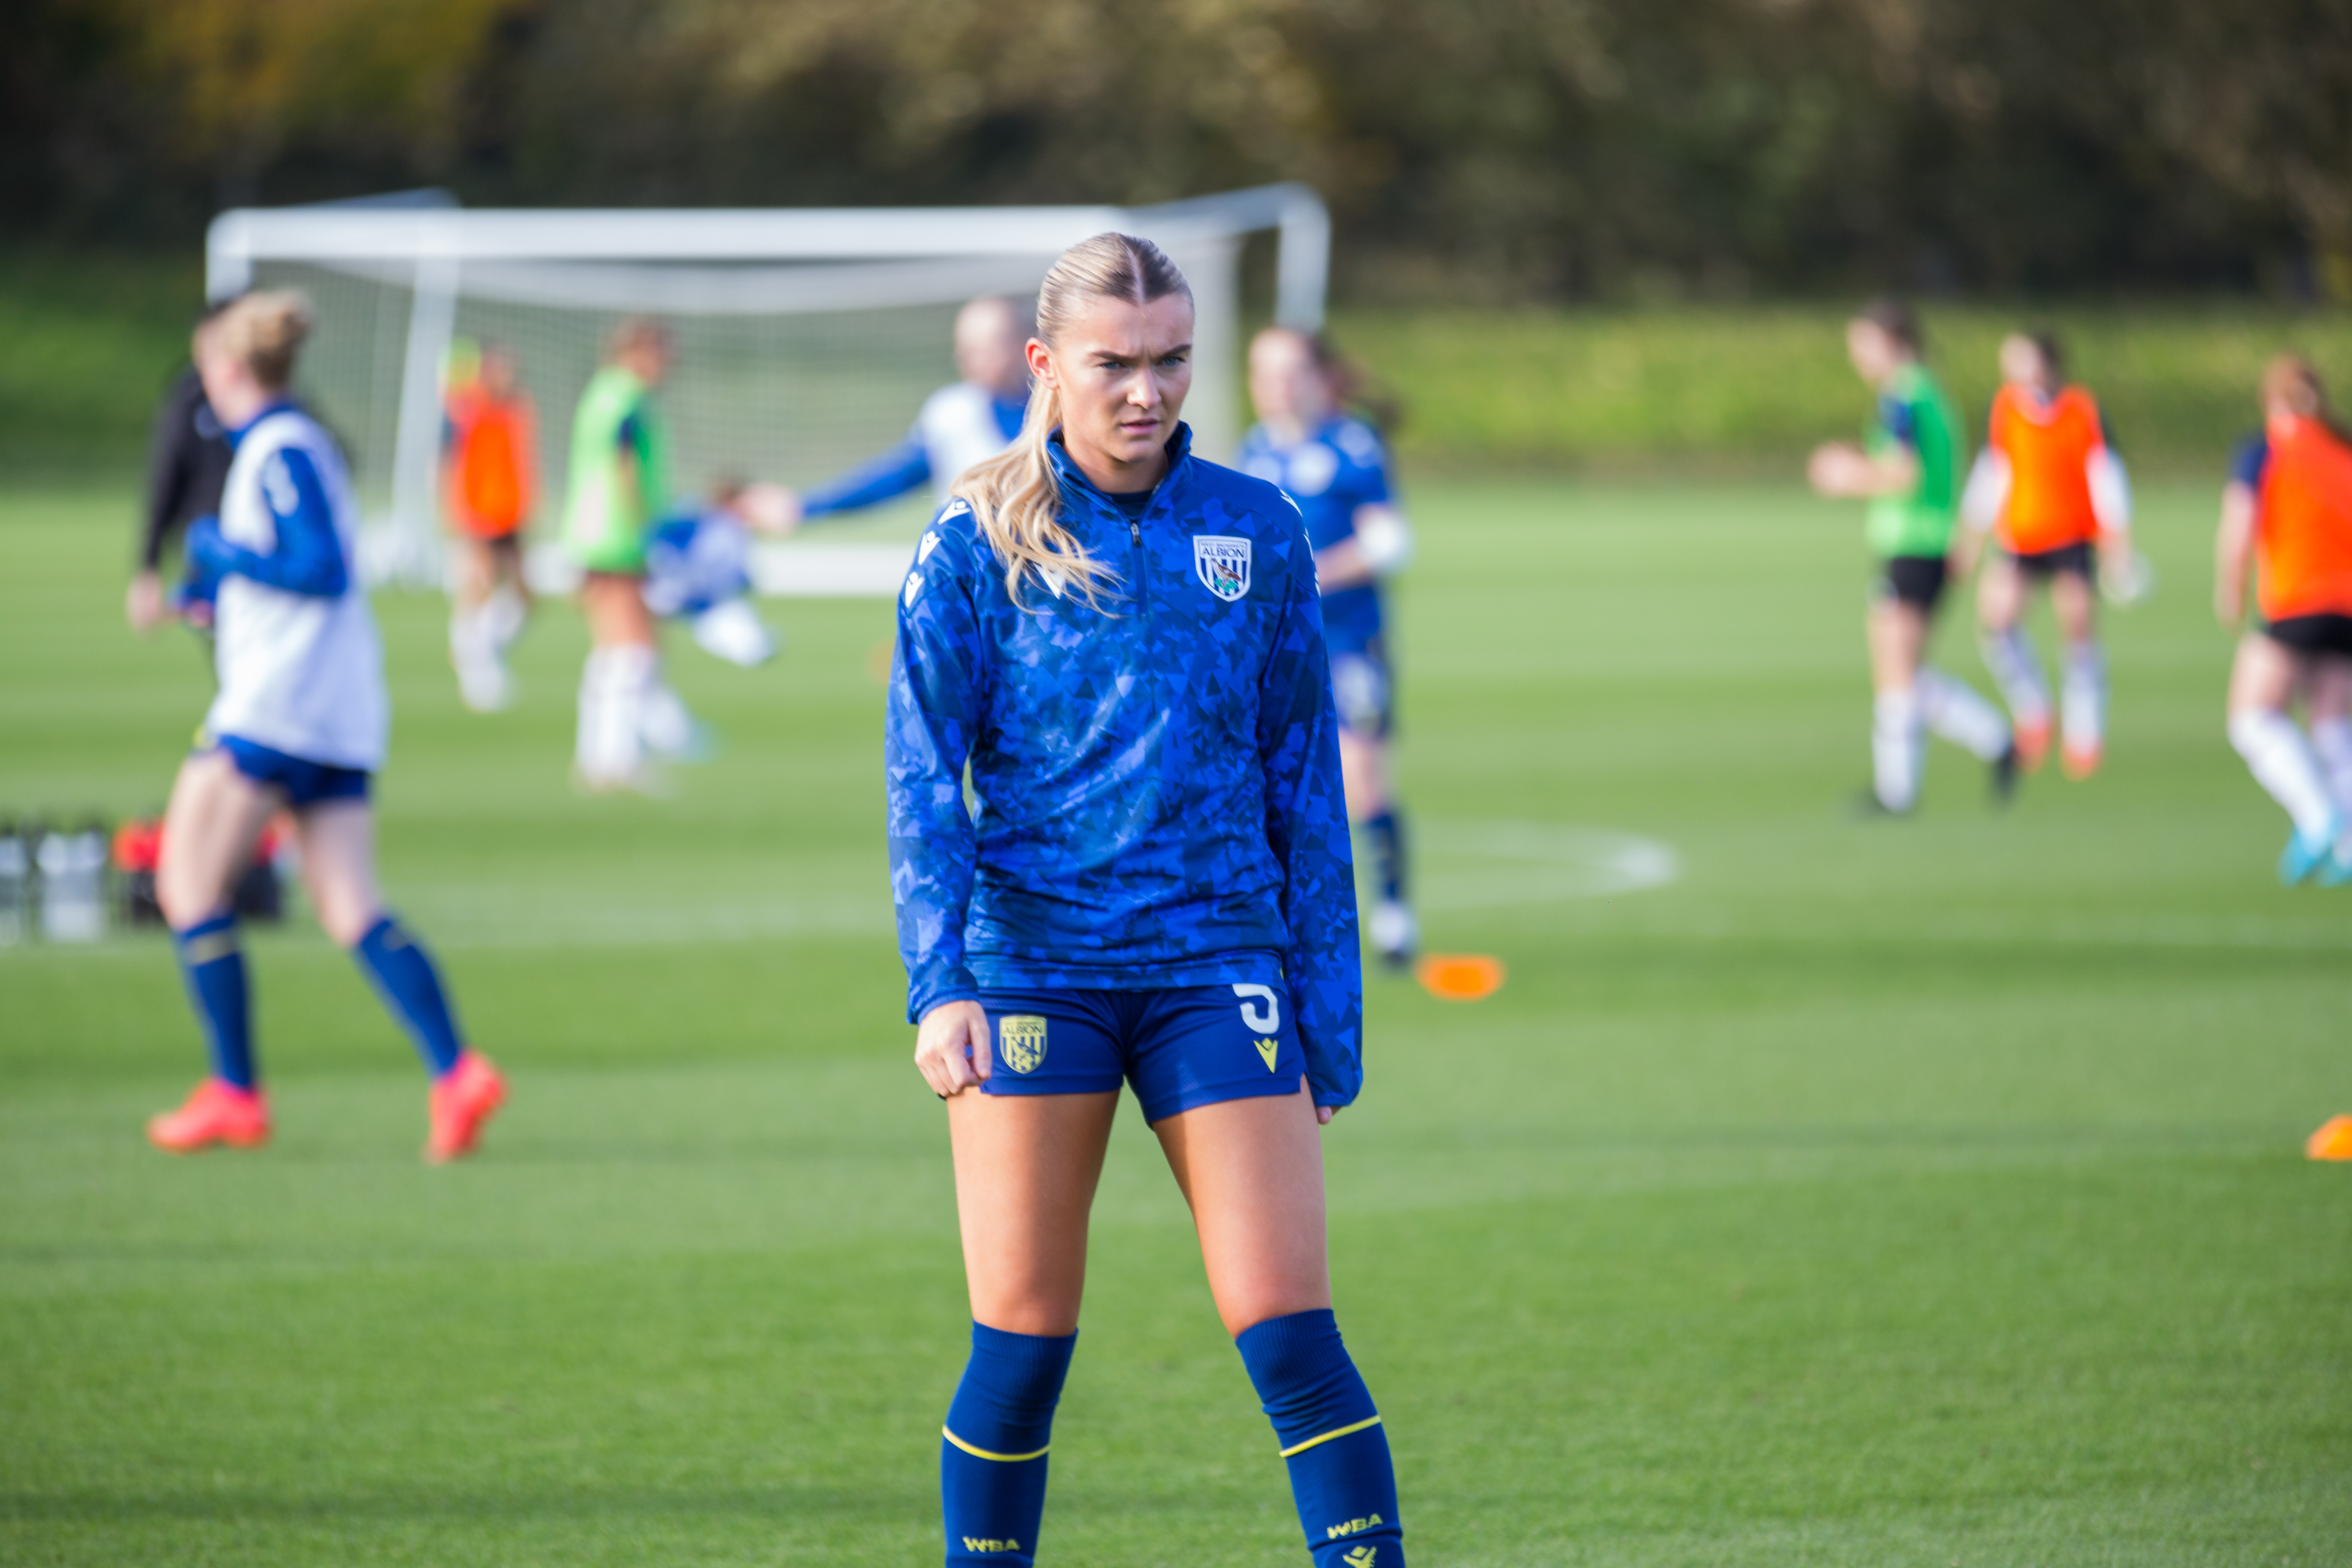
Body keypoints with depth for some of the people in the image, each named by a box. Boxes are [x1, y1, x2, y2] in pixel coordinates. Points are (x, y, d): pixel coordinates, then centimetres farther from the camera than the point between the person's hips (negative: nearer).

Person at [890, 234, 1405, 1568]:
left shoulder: (1256, 533, 7)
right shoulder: (979, 547, 1)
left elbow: (1304, 782, 12)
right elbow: (924, 784, -1)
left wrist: (1331, 1007, 10)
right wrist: (939, 986, -14)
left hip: (1215, 962, 1)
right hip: (1032, 969, -1)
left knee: (1288, 1333, -7)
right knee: (1024, 1345, 1)